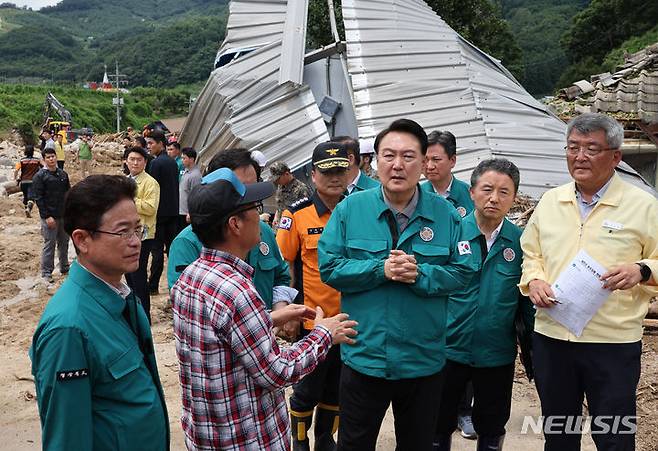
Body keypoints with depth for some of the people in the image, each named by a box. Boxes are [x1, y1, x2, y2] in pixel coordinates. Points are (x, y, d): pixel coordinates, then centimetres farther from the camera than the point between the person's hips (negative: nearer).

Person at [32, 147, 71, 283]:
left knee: (64, 242, 13)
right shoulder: (39, 176, -7)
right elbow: (38, 198, -11)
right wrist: (47, 216, -16)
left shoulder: (63, 174, 8)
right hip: (49, 216, -5)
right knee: (49, 244, -1)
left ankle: (64, 267, 27)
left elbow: (68, 193, 14)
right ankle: (46, 273, 8)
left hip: (64, 215, 5)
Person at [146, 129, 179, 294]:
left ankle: (153, 285, 2)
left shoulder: (156, 163, -13)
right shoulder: (173, 162, 11)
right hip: (173, 211, 7)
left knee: (157, 249, -3)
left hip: (160, 211, -7)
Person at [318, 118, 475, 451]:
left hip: (424, 359, 1)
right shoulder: (350, 208, -5)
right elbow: (329, 267, -7)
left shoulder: (445, 213, -4)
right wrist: (380, 269, -20)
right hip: (363, 357, 0)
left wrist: (419, 274, -22)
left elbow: (462, 272, -5)